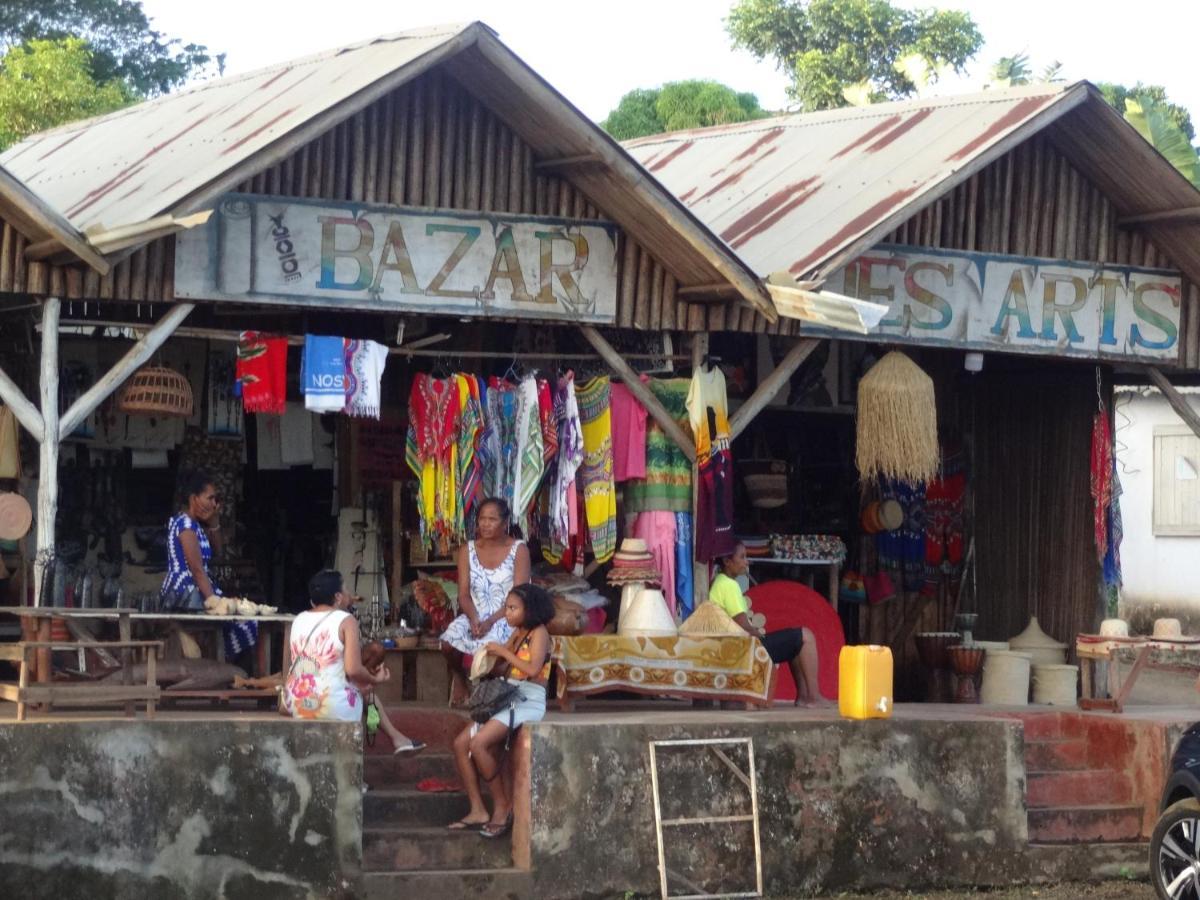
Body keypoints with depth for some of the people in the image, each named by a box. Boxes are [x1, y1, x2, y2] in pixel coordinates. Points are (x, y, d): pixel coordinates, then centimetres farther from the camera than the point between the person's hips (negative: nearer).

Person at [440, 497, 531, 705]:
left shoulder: (519, 550, -4)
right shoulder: (467, 550, 7)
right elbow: (464, 594, 1)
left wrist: (490, 621, -22)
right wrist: (474, 619, -20)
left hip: (506, 617, -3)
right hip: (475, 615, 3)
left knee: (490, 643, -36)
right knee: (448, 641, -26)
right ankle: (458, 676, 7)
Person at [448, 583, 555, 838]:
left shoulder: (538, 633, -7)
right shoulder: (516, 634, 17)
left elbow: (533, 669, -22)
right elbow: (499, 666, 17)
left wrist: (503, 651, -15)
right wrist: (491, 654, -3)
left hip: (528, 701, -9)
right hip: (507, 698, 9)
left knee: (479, 743, -24)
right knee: (461, 743, -3)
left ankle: (503, 807, -12)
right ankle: (478, 810, -3)